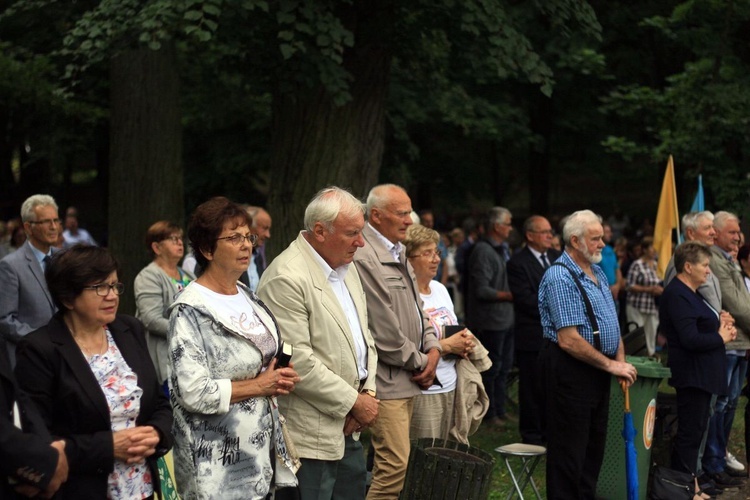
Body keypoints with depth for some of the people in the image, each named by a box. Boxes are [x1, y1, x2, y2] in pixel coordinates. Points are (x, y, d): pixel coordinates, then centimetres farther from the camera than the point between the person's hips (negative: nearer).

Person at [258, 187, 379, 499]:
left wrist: (368, 392, -1)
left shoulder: (347, 268, 10)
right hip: (311, 433, -8)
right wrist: (354, 401, -14)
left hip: (348, 428, 9)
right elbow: (297, 361, -22)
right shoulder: (287, 278, -18)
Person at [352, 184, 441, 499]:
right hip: (387, 381, -9)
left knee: (393, 463, 12)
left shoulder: (397, 253, 14)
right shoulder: (365, 258, -18)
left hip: (408, 378, 9)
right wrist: (420, 363, -7)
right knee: (395, 465, -10)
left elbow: (416, 307, 21)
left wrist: (433, 348, 4)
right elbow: (385, 331, -19)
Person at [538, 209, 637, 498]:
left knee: (594, 445, 17)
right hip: (570, 370, -9)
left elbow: (611, 323, 17)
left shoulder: (597, 273, 12)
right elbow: (568, 340, -22)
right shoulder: (560, 277, -18)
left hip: (598, 371, 9)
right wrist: (611, 365, -16)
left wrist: (621, 361, 1)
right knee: (569, 450, 0)